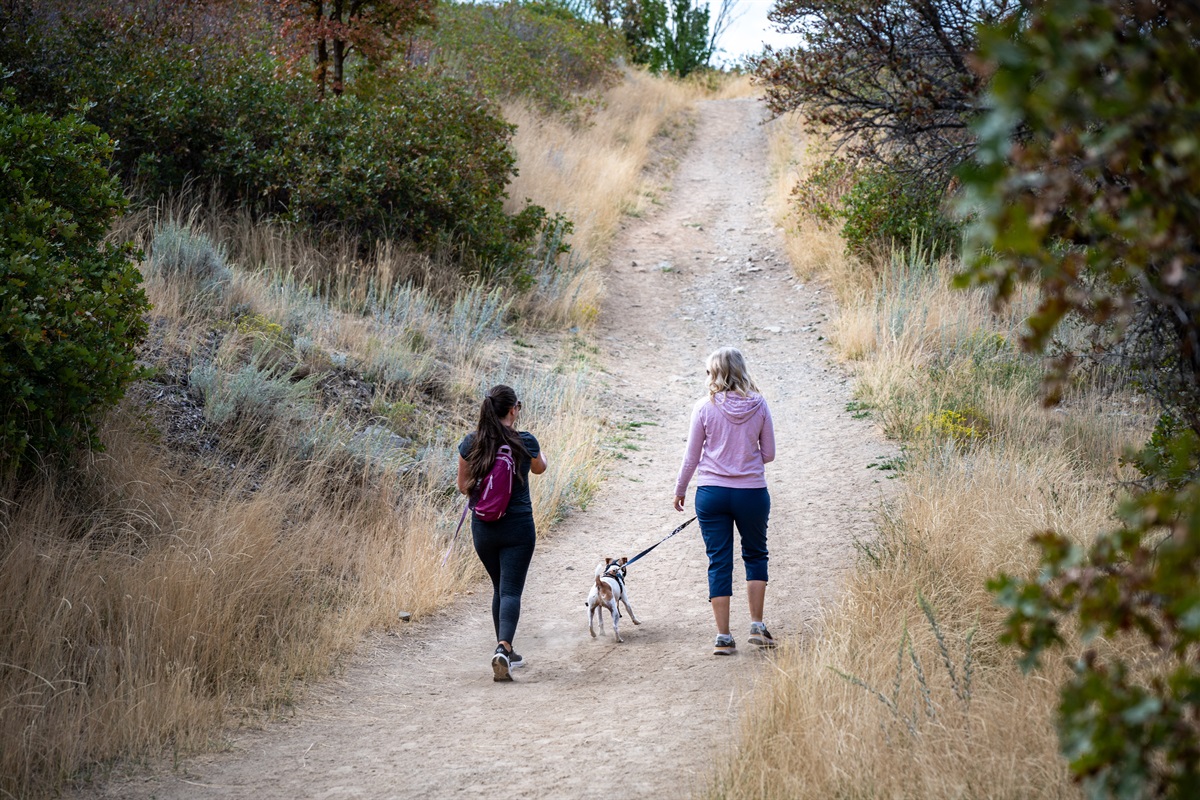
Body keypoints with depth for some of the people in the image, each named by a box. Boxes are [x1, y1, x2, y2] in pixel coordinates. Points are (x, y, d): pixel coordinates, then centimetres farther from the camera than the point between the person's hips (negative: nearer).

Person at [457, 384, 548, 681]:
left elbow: (463, 486, 4)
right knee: (511, 591, -4)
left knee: (499, 588, 20)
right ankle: (503, 648, -24)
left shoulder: (470, 443, -4)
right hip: (518, 527, -4)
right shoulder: (525, 441, -11)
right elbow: (540, 468, 11)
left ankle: (505, 651, 26)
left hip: (482, 528, 4)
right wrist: (539, 451, 33)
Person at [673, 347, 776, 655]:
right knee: (755, 555, 20)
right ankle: (757, 626, 14)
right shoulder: (758, 405, -3)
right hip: (752, 492, 1)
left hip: (712, 492, -1)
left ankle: (723, 637, 6)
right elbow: (768, 454, 3)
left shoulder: (705, 407, -7)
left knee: (719, 563, 6)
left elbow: (691, 457, 0)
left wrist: (680, 490, 14)